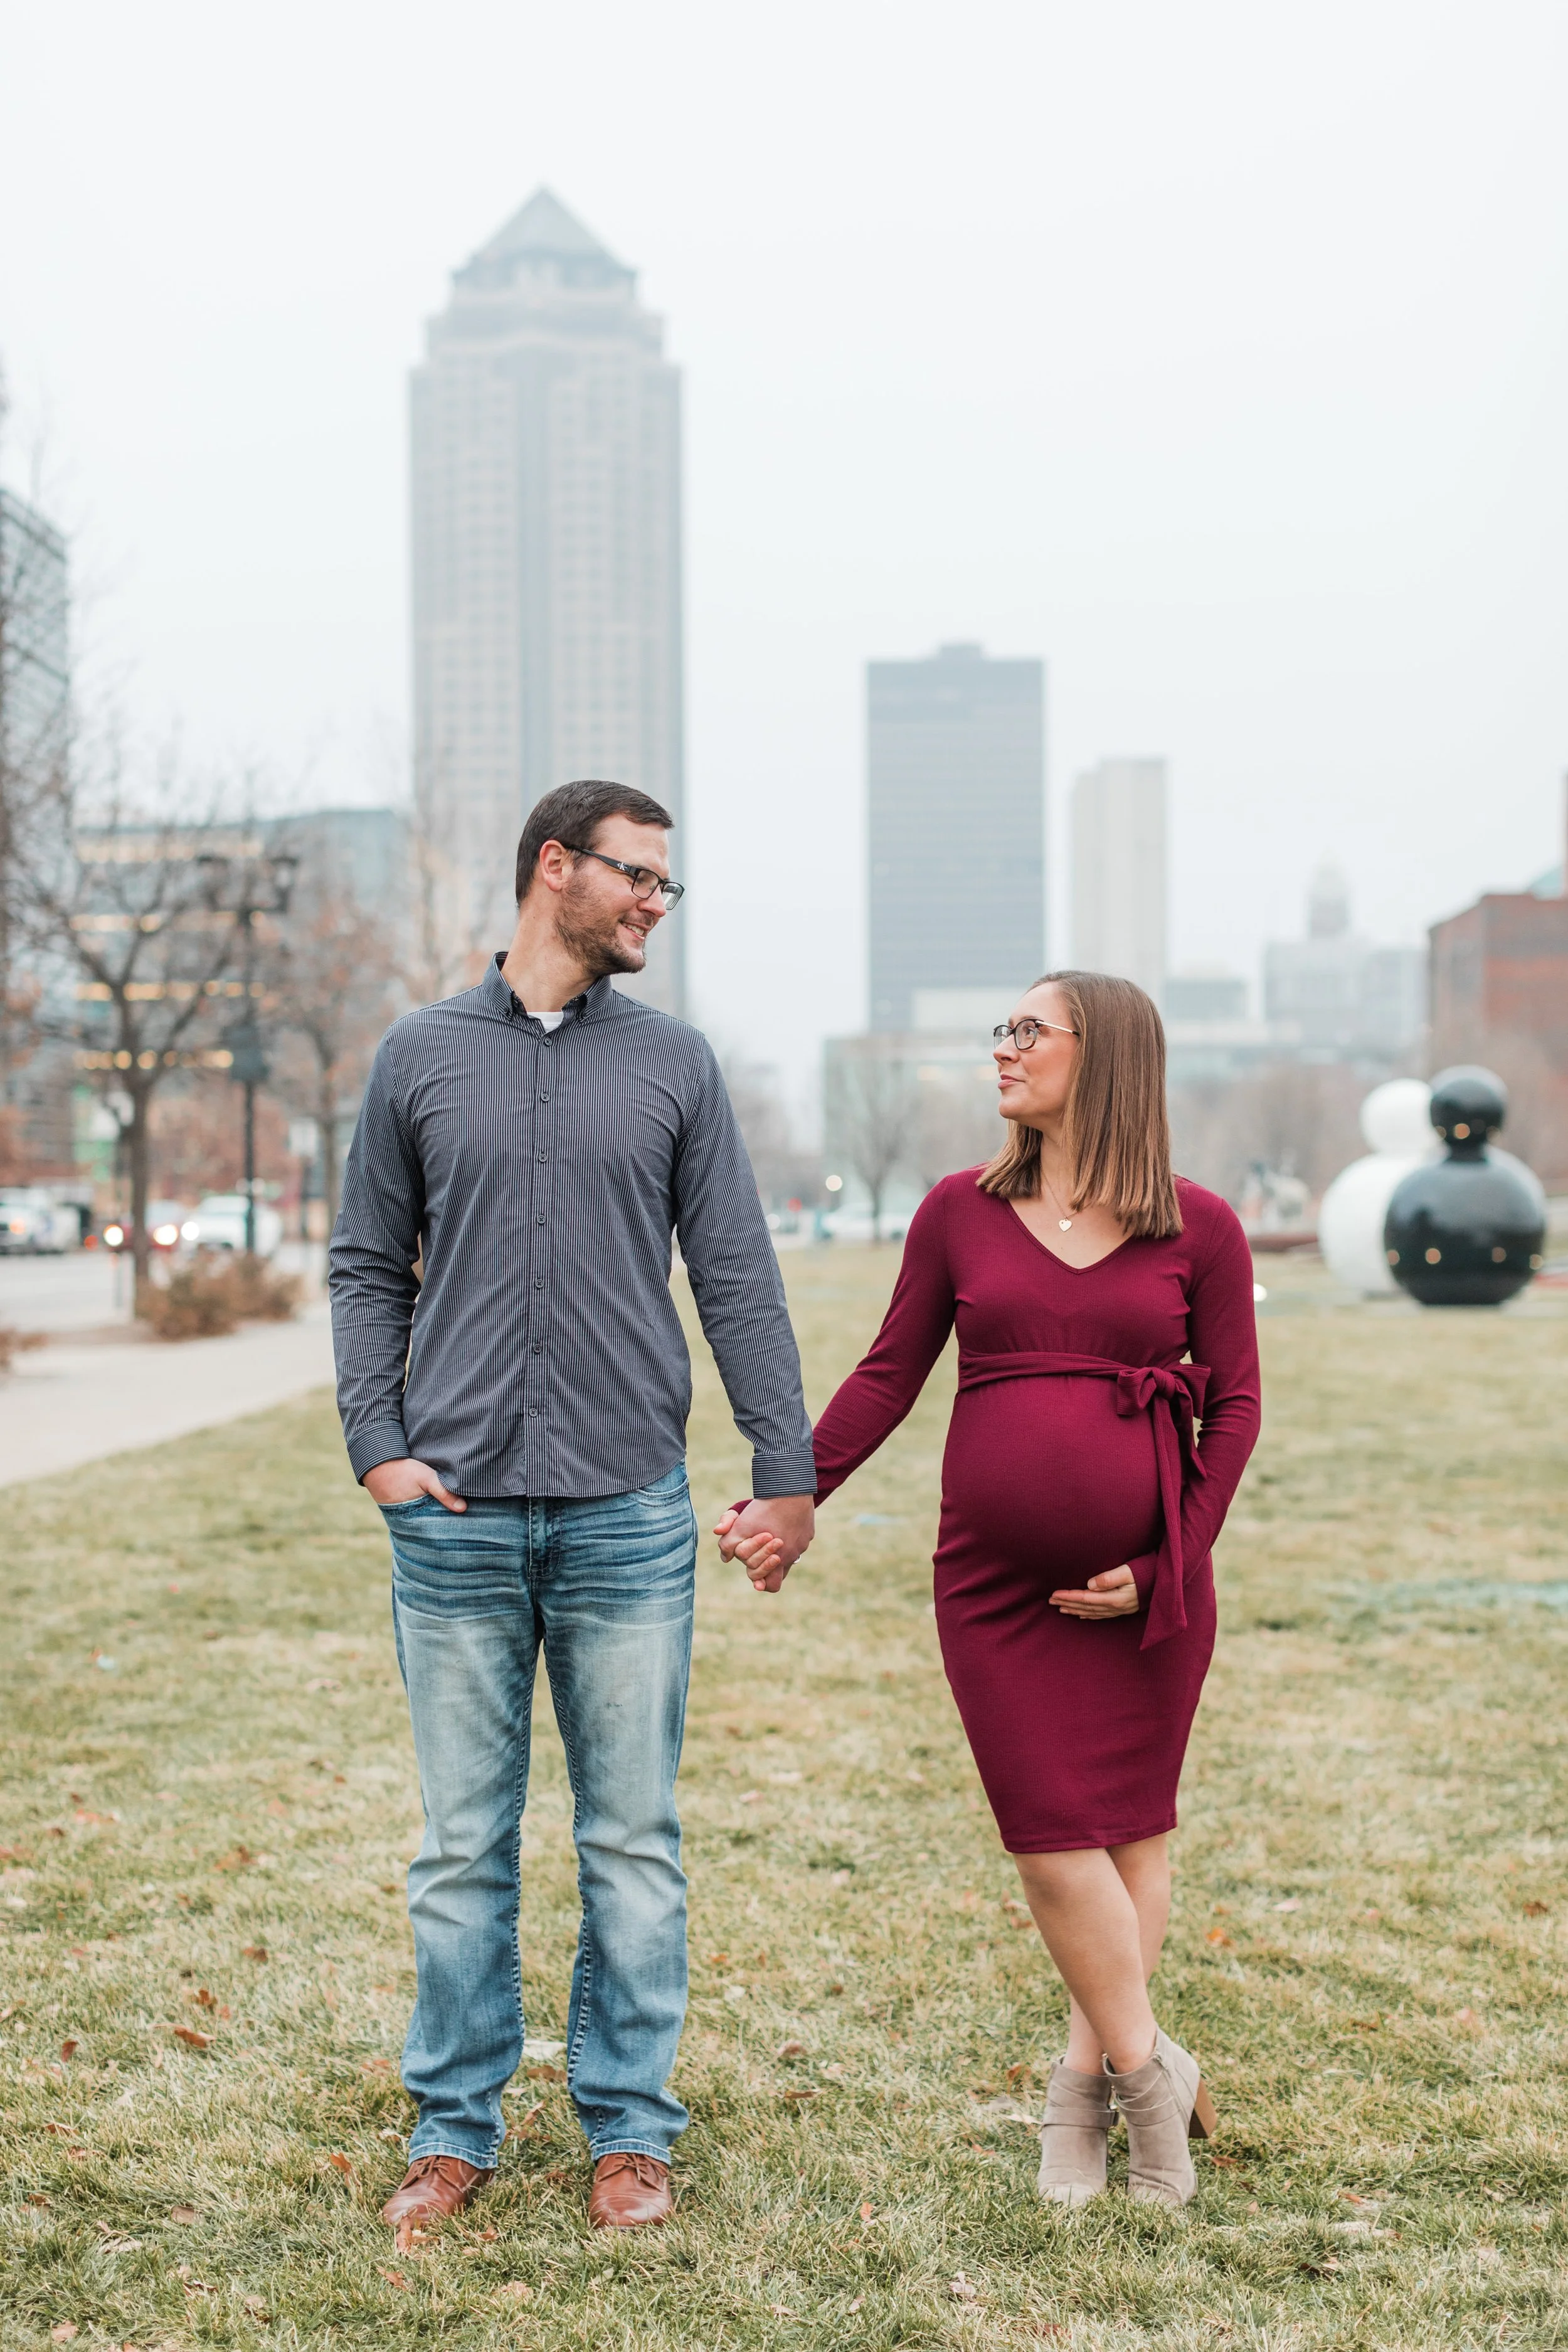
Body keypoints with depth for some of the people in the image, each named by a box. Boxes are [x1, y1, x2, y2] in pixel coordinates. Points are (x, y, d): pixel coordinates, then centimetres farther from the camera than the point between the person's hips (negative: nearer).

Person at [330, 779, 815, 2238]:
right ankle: (454, 2127, 21)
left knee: (634, 1841, 6)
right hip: (455, 1516, 0)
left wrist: (787, 1472, 1)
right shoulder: (419, 1055, 7)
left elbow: (738, 1284, 6)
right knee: (462, 1845, 7)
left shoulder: (674, 1064, 7)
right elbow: (367, 1268, 10)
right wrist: (376, 1446, -2)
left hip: (629, 1516, 0)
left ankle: (629, 2129, 19)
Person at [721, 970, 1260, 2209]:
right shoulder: (960, 1212, 5)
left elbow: (1234, 1408, 2)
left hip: (1147, 1589, 0)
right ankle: (1153, 2073, 13)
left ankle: (1088, 2080, 19)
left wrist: (1166, 1565, -6)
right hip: (996, 1583, 1)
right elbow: (888, 1377, 8)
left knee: (1133, 1830, 6)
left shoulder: (1199, 1229, 1)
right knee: (1052, 1836, -3)